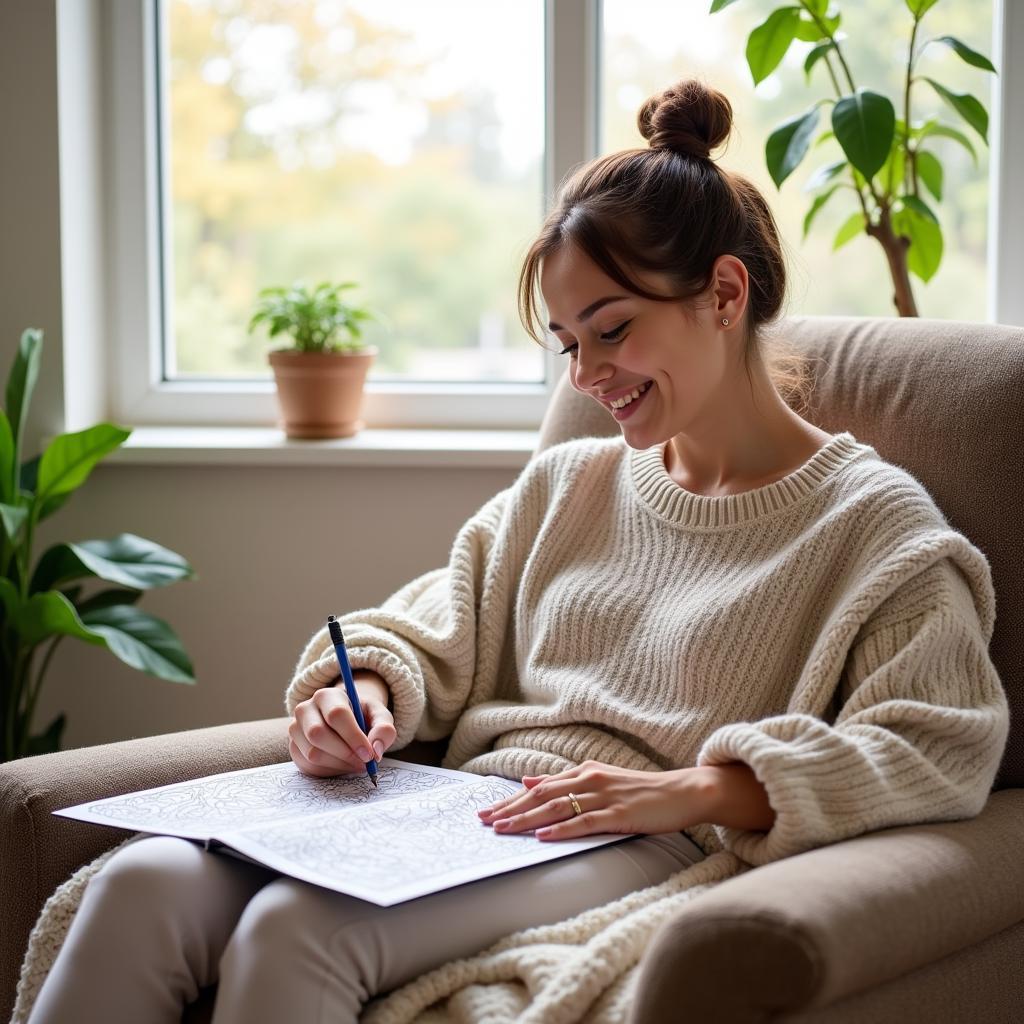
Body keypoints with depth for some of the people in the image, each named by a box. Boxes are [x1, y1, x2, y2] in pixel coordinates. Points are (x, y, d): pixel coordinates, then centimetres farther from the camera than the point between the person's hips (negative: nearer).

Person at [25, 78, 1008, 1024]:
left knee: (295, 927, -33)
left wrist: (697, 789, -19)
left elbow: (946, 748, -9)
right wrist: (365, 687, 0)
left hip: (644, 853, -6)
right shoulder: (564, 485, 24)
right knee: (144, 885, -22)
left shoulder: (873, 519, 4)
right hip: (465, 814, 6)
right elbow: (433, 635, 25)